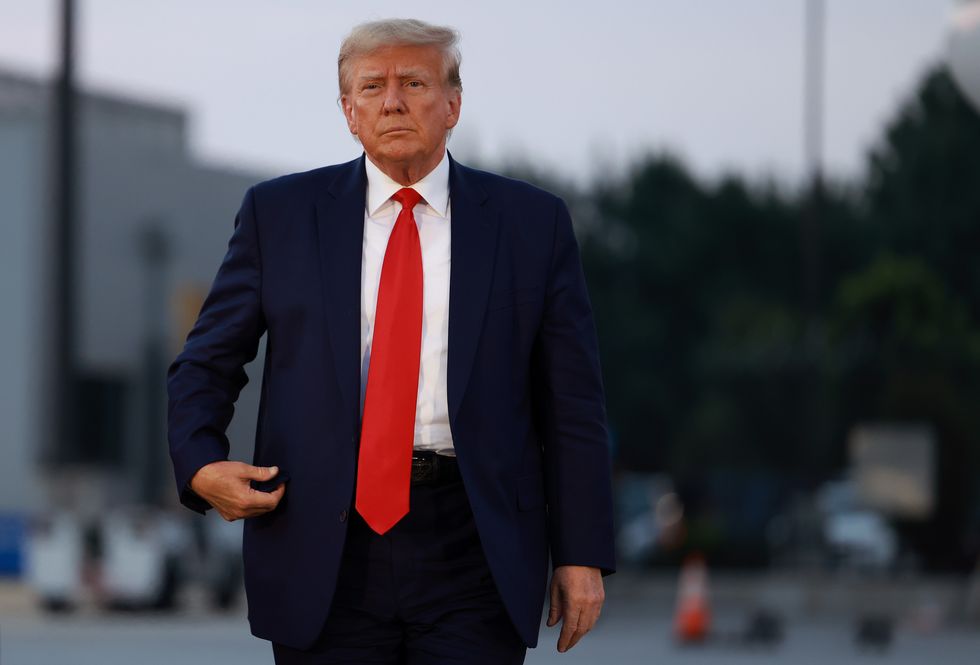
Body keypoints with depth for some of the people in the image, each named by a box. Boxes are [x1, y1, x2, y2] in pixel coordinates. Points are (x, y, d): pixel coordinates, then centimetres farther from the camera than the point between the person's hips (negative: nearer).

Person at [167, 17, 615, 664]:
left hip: (472, 547, -1)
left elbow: (572, 401, 6)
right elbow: (206, 364, 11)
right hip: (325, 551, 1)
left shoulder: (532, 222, 6)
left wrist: (582, 555, 1)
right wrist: (201, 464, -10)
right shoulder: (280, 213, 7)